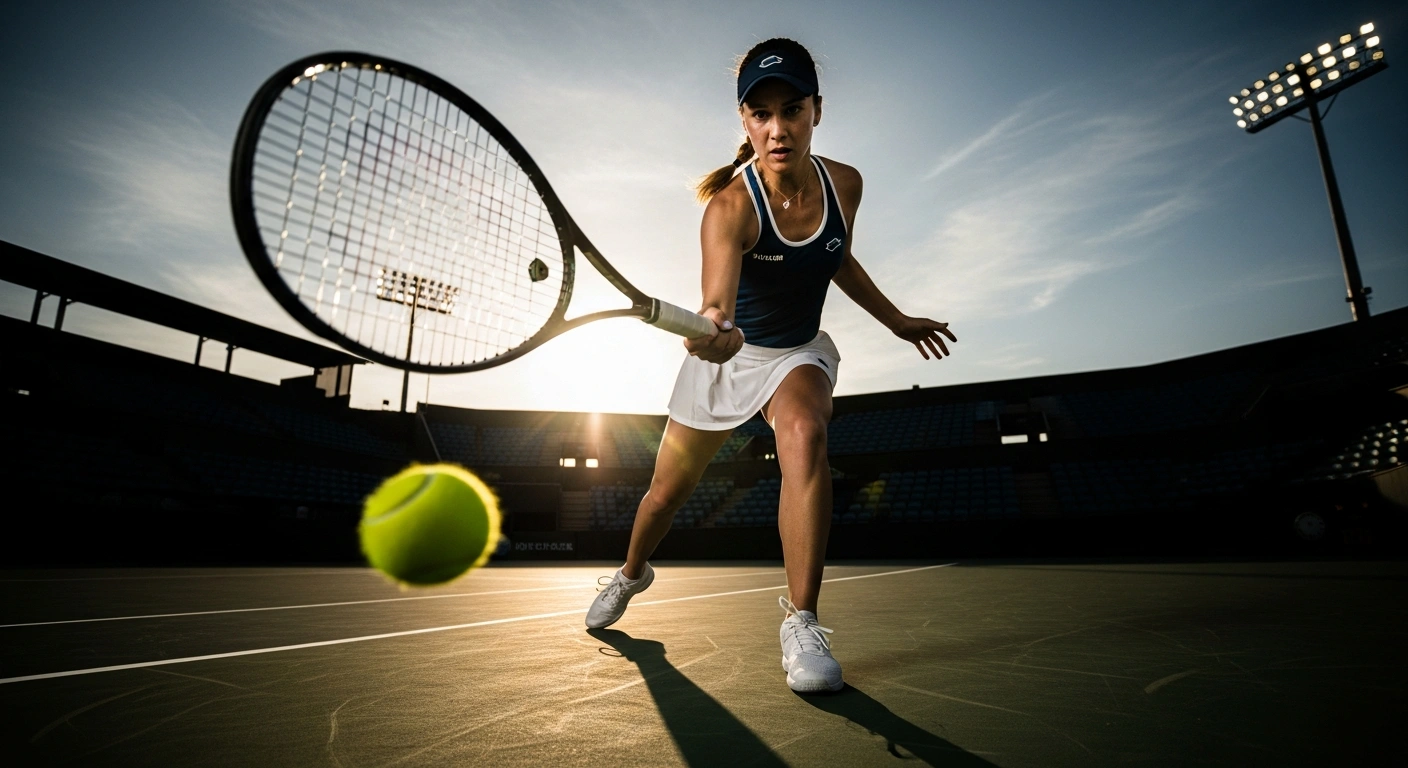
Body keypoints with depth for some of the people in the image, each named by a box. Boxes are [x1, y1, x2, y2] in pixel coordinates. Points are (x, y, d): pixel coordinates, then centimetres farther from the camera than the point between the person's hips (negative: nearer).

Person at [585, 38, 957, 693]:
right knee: (667, 491, 10)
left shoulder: (844, 184, -11)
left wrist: (897, 321, 18)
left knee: (805, 435, -34)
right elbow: (716, 298, -45)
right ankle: (630, 575, 45)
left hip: (797, 352, 3)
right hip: (725, 354, -2)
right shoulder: (730, 205, -27)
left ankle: (800, 622, -21)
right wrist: (714, 327, -69)